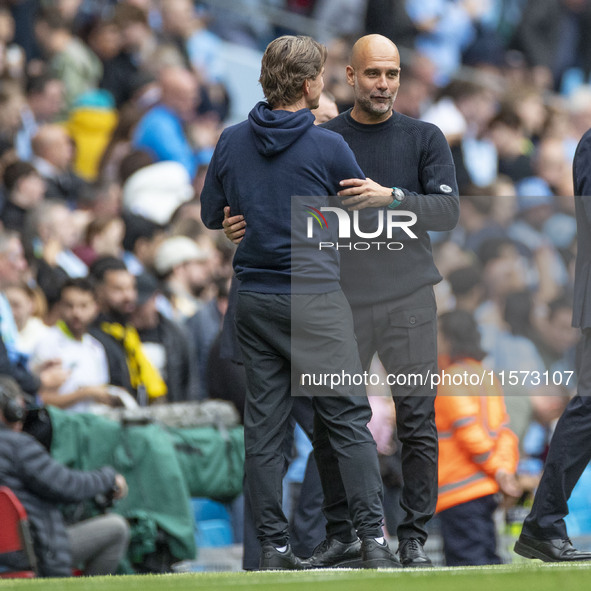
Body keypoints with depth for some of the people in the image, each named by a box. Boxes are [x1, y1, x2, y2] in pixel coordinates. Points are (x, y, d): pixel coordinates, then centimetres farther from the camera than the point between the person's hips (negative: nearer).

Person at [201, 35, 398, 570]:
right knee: (348, 417, -1)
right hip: (314, 297, -5)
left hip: (253, 299, 5)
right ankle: (373, 539, -7)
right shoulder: (326, 146, -9)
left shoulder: (232, 142, 3)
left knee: (264, 424, 6)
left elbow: (212, 215, 13)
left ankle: (273, 546, 5)